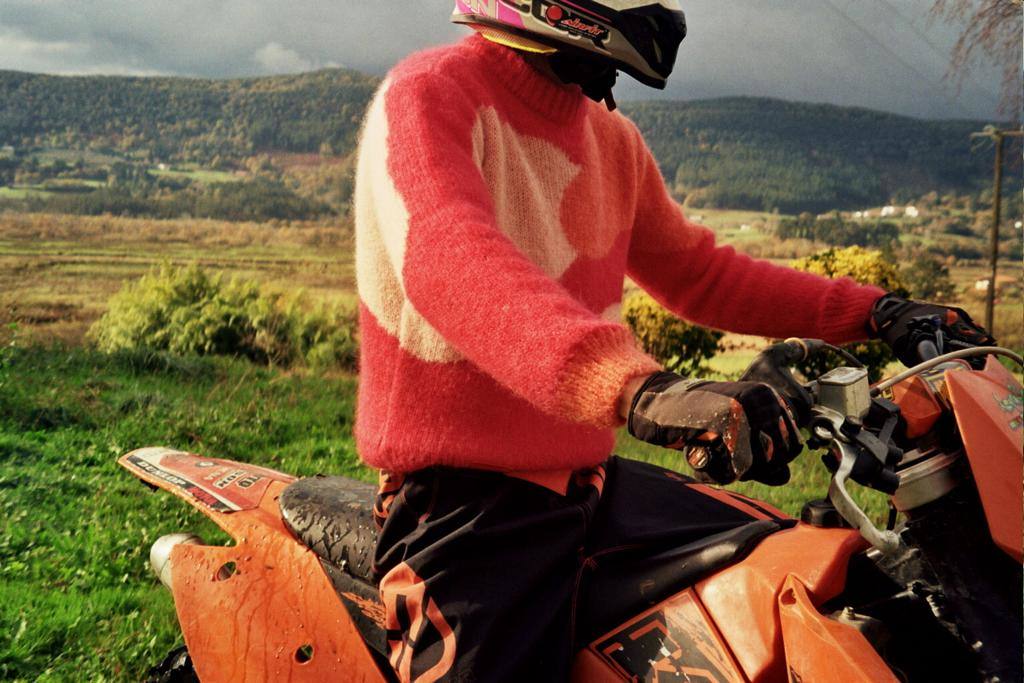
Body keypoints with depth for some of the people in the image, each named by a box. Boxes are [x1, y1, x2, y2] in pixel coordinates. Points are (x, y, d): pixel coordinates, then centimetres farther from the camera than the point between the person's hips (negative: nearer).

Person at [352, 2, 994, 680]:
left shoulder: (611, 138, 13)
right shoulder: (429, 93, -13)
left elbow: (697, 271, 24)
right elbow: (451, 262, -33)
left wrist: (872, 312, 15)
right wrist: (639, 387, -49)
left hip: (589, 481, 8)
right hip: (467, 497, -7)